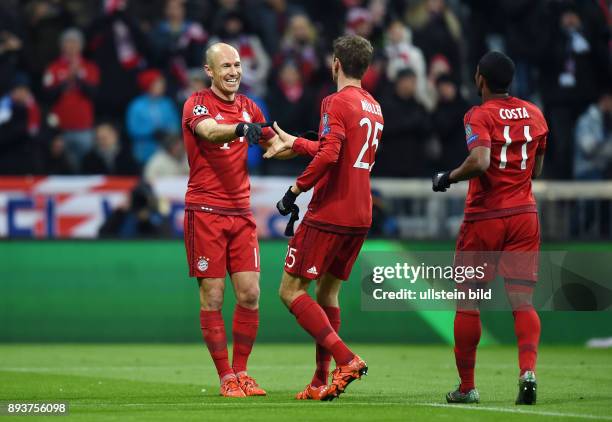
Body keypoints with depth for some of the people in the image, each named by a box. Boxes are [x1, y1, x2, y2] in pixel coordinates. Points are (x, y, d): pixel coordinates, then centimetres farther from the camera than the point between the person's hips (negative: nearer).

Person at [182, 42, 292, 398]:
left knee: (250, 294, 0)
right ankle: (227, 378, 2)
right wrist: (241, 129, -48)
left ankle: (241, 372, 10)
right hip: (205, 212, -5)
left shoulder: (249, 107, 11)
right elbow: (208, 131, -28)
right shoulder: (197, 104, -6)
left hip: (241, 213, 5)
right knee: (212, 297, -3)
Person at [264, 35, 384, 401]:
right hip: (360, 216, 8)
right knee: (327, 293, 15)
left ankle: (346, 358, -17)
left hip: (329, 215, -8)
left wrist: (297, 189, -15)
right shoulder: (374, 108, 16)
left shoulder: (337, 102, -11)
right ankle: (321, 382, 12)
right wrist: (296, 144, 31)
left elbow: (329, 154, -24)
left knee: (292, 291, -3)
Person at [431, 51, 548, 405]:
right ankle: (528, 369, -24)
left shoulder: (480, 116, -9)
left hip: (484, 218, -4)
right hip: (524, 215, 4)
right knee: (522, 300, -1)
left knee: (468, 301, 7)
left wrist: (448, 177, -10)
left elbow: (479, 162, -25)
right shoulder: (534, 114, 8)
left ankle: (467, 386, 12)